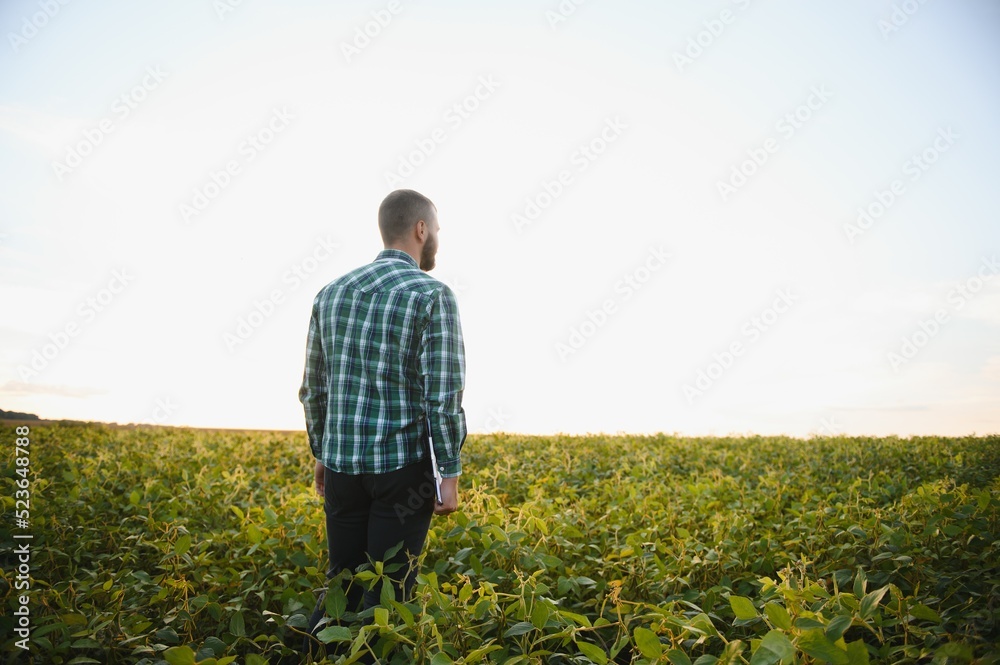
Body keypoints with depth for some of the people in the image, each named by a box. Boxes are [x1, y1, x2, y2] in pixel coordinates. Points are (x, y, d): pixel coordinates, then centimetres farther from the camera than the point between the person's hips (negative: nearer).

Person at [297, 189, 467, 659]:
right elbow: (443, 395, -16)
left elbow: (313, 388, 11)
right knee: (388, 593, 7)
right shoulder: (432, 296, -11)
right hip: (402, 466, -5)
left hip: (341, 464, 6)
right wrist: (451, 474, -8)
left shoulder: (331, 293, 7)